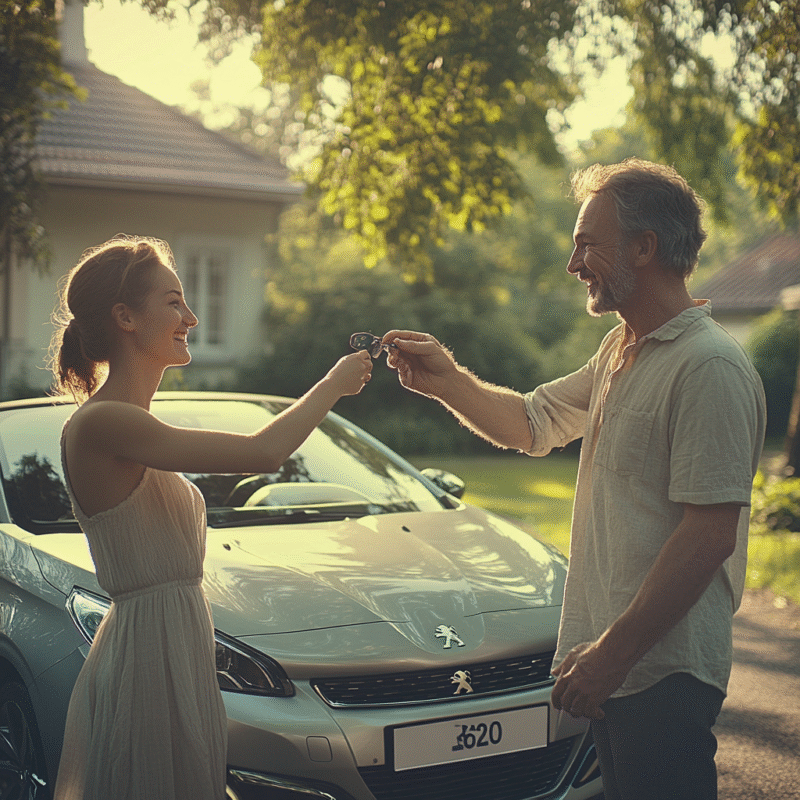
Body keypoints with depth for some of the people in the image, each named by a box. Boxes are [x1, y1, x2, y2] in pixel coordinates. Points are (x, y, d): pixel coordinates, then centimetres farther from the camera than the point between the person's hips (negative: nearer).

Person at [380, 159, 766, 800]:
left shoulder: (710, 367, -18)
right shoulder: (619, 352, 14)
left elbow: (711, 535, -23)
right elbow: (531, 423, 24)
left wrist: (614, 650, -22)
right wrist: (446, 379, 9)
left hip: (665, 674, -9)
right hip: (614, 664, 9)